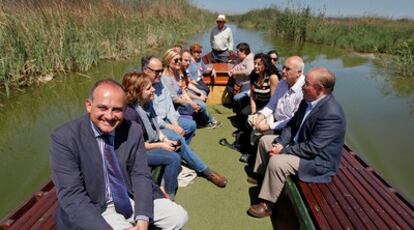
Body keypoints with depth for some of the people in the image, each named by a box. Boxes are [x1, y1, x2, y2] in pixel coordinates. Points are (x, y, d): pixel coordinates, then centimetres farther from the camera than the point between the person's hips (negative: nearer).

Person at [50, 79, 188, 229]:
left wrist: (142, 218, -19)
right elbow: (72, 196, -21)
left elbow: (140, 175, -5)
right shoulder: (64, 138, -20)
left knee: (178, 217, -2)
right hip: (94, 208, -3)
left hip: (132, 197, 4)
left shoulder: (133, 130, -9)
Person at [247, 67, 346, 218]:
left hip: (318, 160, -9)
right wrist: (280, 143, -10)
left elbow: (312, 148, -30)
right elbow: (292, 124, 5)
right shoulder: (308, 100, -4)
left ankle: (267, 205, -7)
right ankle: (263, 175, 29)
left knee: (276, 162, -28)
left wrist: (283, 151, -22)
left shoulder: (331, 114, -31)